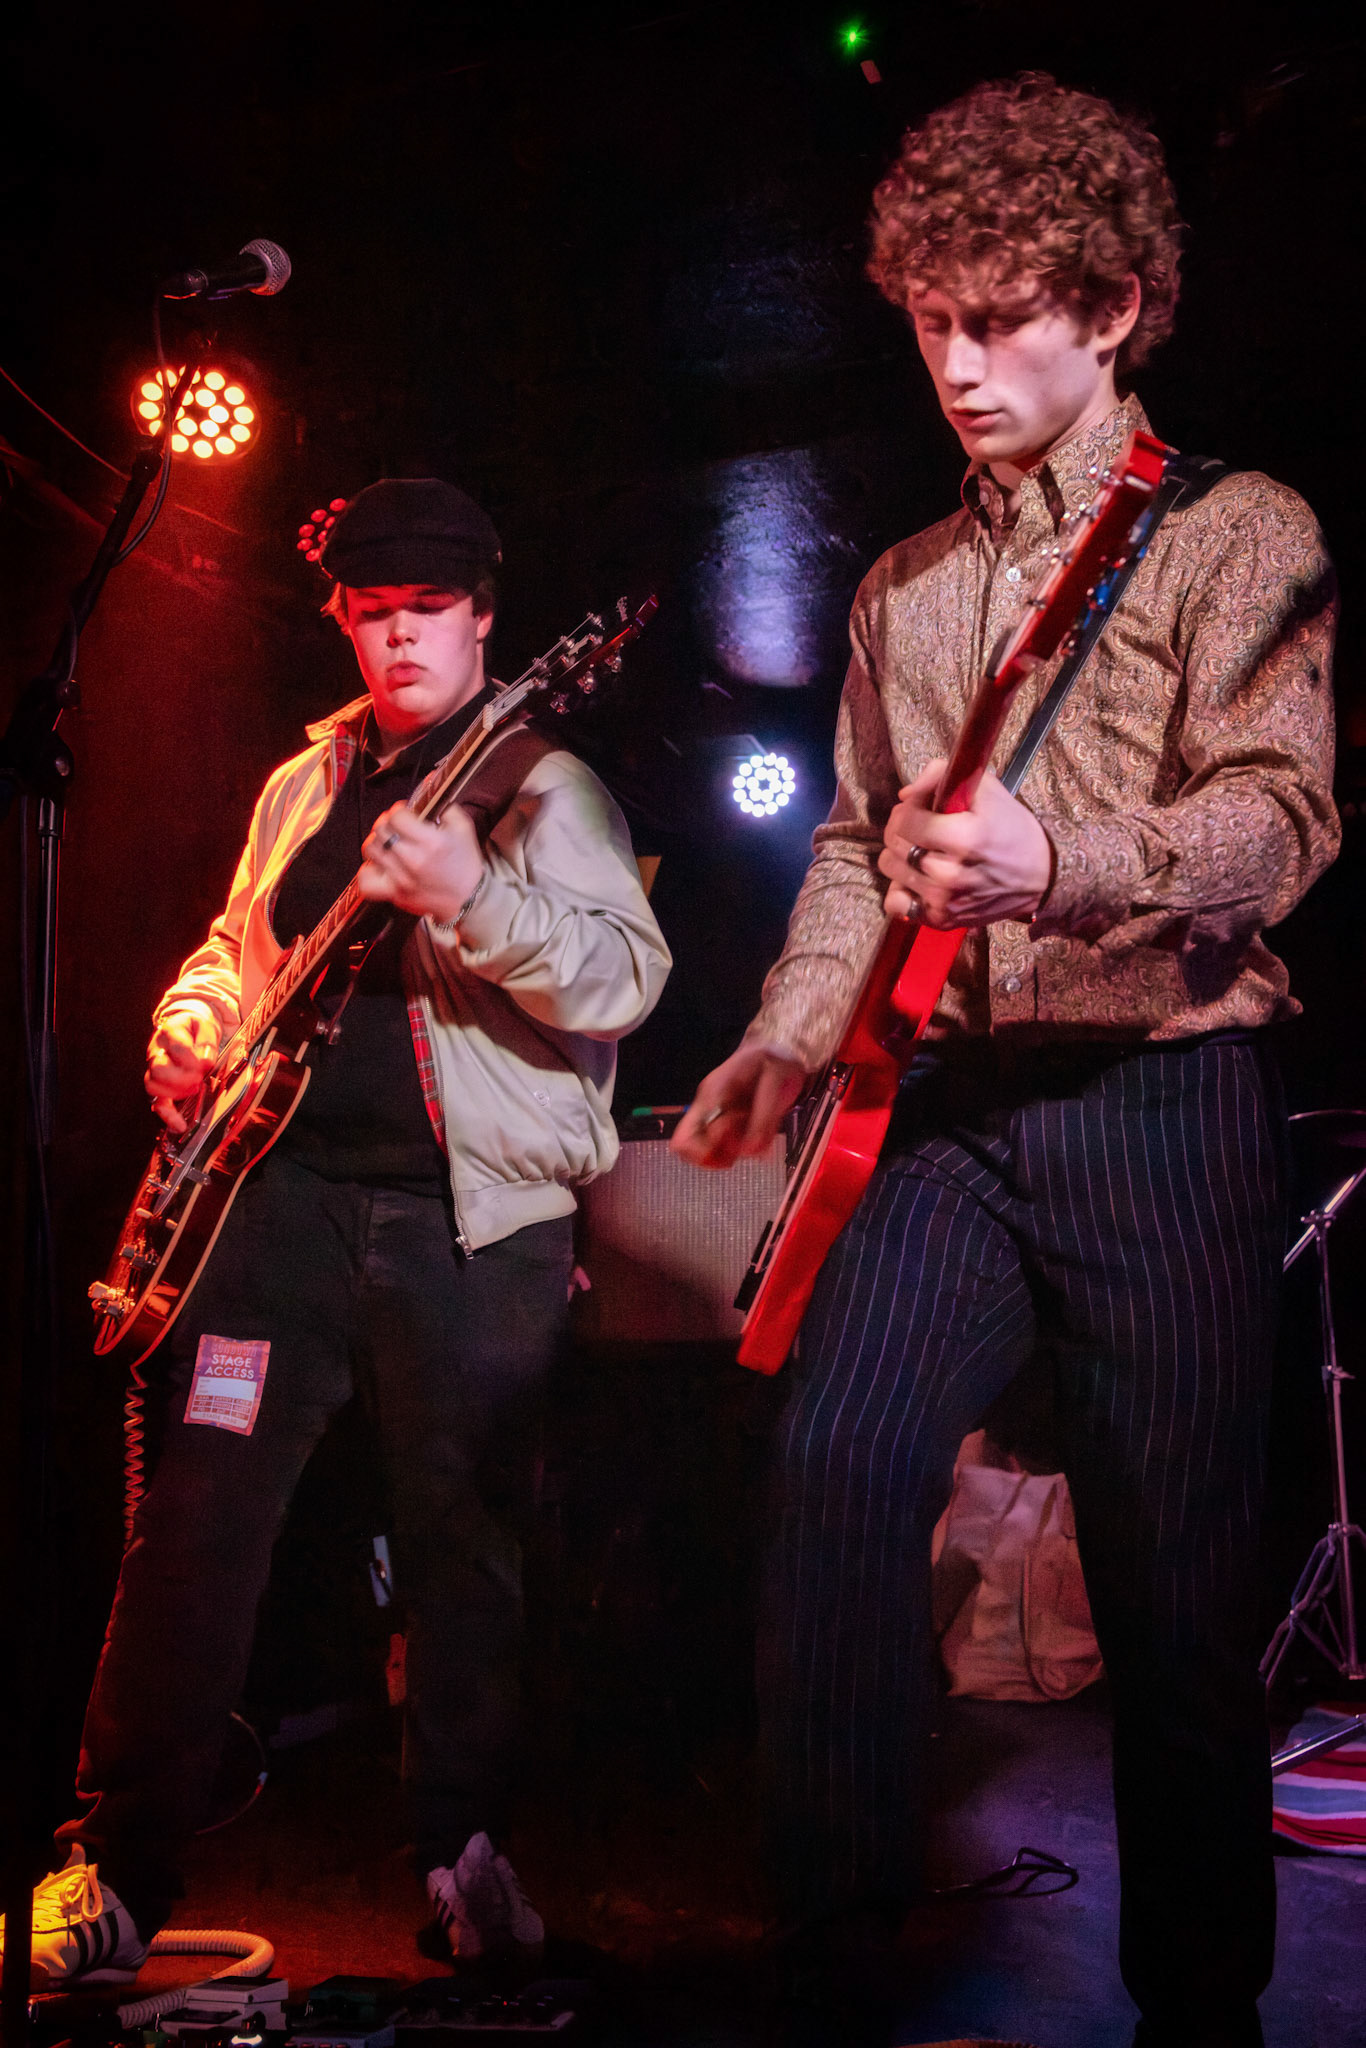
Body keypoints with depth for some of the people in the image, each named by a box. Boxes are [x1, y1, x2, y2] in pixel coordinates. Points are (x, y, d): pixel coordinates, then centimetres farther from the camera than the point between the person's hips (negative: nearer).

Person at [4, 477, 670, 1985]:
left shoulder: (539, 781, 1)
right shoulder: (301, 784, 18)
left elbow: (630, 977, -12)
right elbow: (233, 944, 31)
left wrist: (474, 896, -27)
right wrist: (190, 1027, 10)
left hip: (471, 1211, -4)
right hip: (283, 1183, 4)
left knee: (466, 1545, 4)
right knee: (193, 1520, -1)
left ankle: (464, 1849, 22)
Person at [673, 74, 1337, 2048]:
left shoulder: (1239, 535, 2)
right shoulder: (903, 588, 20)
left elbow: (1279, 810, -12)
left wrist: (1061, 865, -29)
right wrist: (788, 1036, 9)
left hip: (1160, 1092, -4)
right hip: (954, 1097, 5)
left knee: (1177, 1568, -2)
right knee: (841, 1460, -14)